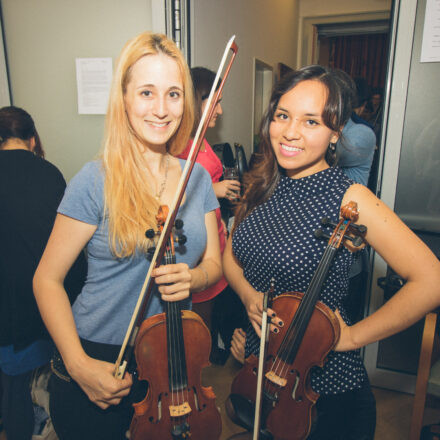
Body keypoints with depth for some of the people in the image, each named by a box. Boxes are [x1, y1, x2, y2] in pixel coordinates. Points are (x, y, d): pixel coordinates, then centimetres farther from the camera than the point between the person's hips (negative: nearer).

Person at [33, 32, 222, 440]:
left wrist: (191, 277, -19)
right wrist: (79, 364, -19)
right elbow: (47, 279, -11)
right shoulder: (96, 180, -15)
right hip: (98, 362, -3)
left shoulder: (198, 178, -3)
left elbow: (214, 262, 3)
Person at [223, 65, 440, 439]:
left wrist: (352, 336, -19)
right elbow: (231, 254, 7)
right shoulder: (261, 186, -4)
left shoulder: (348, 198, -21)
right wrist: (249, 295, -12)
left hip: (325, 385, -5)